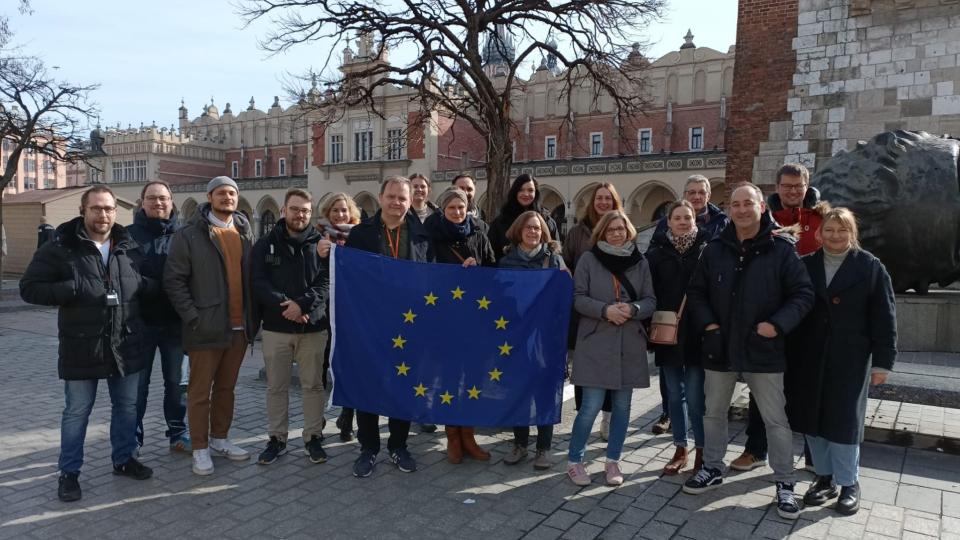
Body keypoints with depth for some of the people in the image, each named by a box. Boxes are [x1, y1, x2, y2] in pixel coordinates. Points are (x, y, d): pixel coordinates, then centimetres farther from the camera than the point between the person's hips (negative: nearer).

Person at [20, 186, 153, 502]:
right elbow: (29, 289, -6)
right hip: (81, 348, -4)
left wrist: (145, 286, -6)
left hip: (126, 345, 4)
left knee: (127, 406, 15)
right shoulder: (60, 248, -6)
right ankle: (69, 472, 23)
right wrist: (73, 289, -20)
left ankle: (124, 459, 33)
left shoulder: (130, 247, 5)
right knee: (76, 412, 7)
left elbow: (147, 283, 19)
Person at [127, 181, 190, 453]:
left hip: (175, 322, 1)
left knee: (176, 382, 11)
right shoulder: (130, 234, 1)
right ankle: (132, 438, 20)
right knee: (137, 383, 8)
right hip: (140, 321, -1)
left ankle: (178, 434, 23)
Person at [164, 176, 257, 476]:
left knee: (226, 387, 15)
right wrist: (193, 318, -13)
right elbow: (173, 280, -7)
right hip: (206, 328, -4)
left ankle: (219, 439, 28)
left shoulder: (245, 231, 10)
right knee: (200, 392, 4)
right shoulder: (189, 235, -5)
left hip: (239, 327, 5)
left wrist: (253, 316, 7)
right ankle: (200, 448, 16)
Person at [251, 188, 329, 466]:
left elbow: (327, 282, -6)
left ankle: (314, 437, 19)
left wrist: (302, 304, -20)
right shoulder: (265, 244, 4)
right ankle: (276, 439, 22)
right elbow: (258, 282, -4)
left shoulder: (320, 244, 2)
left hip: (312, 327, 0)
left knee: (313, 385, 7)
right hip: (276, 327, 1)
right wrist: (283, 305, -18)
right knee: (276, 387, 9)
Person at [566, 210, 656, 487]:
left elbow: (650, 301, 7)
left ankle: (613, 461, 24)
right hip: (595, 343, -3)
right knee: (591, 406, -6)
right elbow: (578, 298, -4)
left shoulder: (640, 262, 7)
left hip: (630, 344, 4)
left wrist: (633, 309, -14)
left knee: (622, 406, 9)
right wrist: (605, 310, -19)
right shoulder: (589, 259, -1)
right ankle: (574, 461, 12)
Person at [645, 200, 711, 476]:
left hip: (696, 335, -2)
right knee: (674, 395, 12)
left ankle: (702, 450, 18)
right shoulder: (657, 252, 4)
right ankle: (680, 449, 25)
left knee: (694, 397, -1)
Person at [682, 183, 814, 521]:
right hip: (719, 348, 3)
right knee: (714, 413, 15)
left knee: (776, 419, 6)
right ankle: (712, 469, 33)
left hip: (763, 350, -3)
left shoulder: (781, 249, -6)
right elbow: (697, 292, 9)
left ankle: (784, 484, 22)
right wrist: (707, 323, -5)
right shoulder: (715, 249, 3)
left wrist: (778, 324, -18)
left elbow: (803, 294, -6)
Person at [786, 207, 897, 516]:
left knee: (844, 421, 4)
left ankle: (848, 483, 21)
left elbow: (884, 318, -3)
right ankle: (825, 477, 25)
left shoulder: (870, 267, -1)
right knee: (812, 419, 8)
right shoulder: (806, 266, 6)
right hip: (808, 359, 3)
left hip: (850, 360, -3)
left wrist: (882, 362, -7)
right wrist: (789, 355, 0)